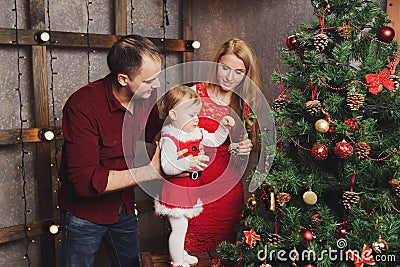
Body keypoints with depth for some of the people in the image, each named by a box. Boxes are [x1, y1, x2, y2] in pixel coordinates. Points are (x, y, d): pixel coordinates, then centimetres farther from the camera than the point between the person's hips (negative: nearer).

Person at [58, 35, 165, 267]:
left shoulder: (148, 95, -11)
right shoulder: (82, 107, -30)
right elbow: (85, 181, -32)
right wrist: (151, 171, -33)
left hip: (124, 208, 5)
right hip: (85, 212, -5)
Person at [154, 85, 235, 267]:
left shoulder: (198, 133, 3)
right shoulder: (169, 139, -23)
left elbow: (215, 140, 16)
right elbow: (167, 167, -29)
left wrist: (223, 126, 2)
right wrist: (189, 163, -39)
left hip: (190, 190, 8)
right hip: (176, 191, -8)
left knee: (183, 226, 25)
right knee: (179, 228, 2)